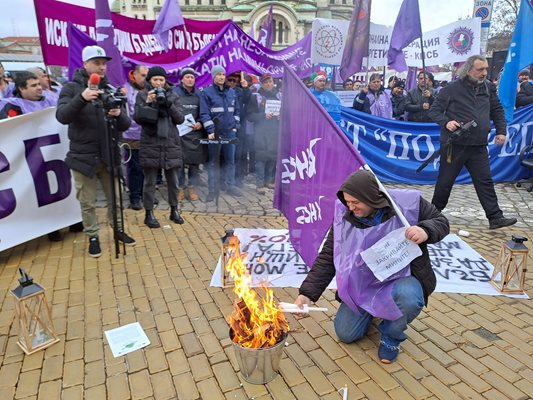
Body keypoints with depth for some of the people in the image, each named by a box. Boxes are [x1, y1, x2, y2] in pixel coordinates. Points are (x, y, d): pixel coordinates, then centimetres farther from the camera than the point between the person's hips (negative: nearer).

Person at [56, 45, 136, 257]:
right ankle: (93, 237, 24)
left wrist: (119, 115, -20)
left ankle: (118, 230, 33)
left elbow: (125, 125, 3)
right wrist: (81, 99, -35)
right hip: (83, 157, -3)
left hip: (109, 154, 3)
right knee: (88, 202, 7)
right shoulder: (71, 88, -2)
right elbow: (62, 116, -19)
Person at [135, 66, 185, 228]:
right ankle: (149, 213, 13)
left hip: (171, 143, 2)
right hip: (150, 144, -2)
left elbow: (180, 119, 1)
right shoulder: (142, 95, 4)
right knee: (150, 181, 2)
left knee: (173, 180, 9)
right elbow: (138, 118, -3)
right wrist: (148, 103, -15)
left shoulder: (172, 96, 10)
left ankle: (174, 210, 24)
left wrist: (168, 104, -14)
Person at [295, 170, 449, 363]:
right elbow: (327, 258, -9)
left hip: (401, 278, -2)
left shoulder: (408, 203, -19)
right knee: (345, 334, -2)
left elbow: (441, 221, -4)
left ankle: (391, 334, -1)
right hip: (362, 283, 2)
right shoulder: (344, 216, -14)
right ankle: (372, 311, 31)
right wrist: (307, 293, -17)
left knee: (409, 300, -36)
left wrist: (426, 231, -29)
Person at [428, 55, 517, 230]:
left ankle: (495, 217, 11)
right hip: (454, 145, -4)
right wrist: (446, 122, -22)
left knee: (485, 181, 6)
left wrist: (501, 131, 9)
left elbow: (497, 111, 19)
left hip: (479, 147, 4)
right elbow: (434, 111, -4)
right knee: (445, 182, 6)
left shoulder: (488, 88, 9)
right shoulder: (452, 89, -7)